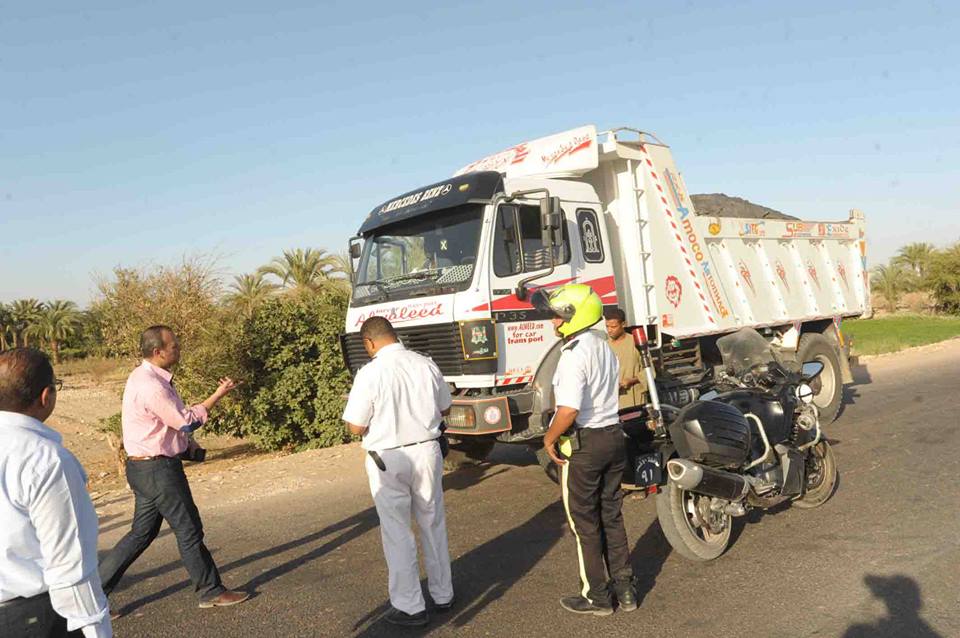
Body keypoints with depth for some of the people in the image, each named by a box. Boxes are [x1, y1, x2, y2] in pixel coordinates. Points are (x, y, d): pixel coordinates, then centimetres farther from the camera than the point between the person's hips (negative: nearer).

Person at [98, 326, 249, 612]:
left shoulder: (145, 376, 9)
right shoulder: (151, 386, -24)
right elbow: (186, 421, -17)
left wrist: (186, 443, 9)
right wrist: (218, 395, -10)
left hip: (146, 467, 10)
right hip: (158, 470, -10)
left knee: (142, 533, 17)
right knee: (189, 531, 3)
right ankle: (211, 591, 16)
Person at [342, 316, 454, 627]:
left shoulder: (370, 373, -17)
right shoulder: (426, 365, -3)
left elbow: (356, 427, -13)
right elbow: (444, 409, 9)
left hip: (388, 459, -4)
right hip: (427, 452, 4)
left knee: (398, 533, 10)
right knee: (433, 526, 19)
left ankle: (409, 607, 19)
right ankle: (443, 595, 32)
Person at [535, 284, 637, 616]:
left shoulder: (573, 354, -21)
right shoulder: (603, 344, 8)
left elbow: (569, 410, -28)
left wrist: (550, 437, -13)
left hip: (583, 444, -8)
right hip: (613, 435, 9)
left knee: (585, 524, 7)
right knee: (611, 517, 17)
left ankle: (597, 596, 19)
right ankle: (624, 589, 27)